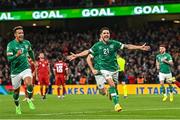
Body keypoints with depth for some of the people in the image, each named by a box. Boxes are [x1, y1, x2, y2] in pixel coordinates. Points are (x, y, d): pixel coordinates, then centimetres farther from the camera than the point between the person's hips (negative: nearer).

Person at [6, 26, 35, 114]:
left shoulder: (27, 43, 1)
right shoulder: (11, 44, -12)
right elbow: (9, 59, -19)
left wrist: (34, 60, 36)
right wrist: (16, 55, -36)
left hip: (25, 68, 2)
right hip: (15, 71, -2)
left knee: (29, 84, -25)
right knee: (16, 91, 9)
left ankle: (29, 100, -2)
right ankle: (17, 106, 34)